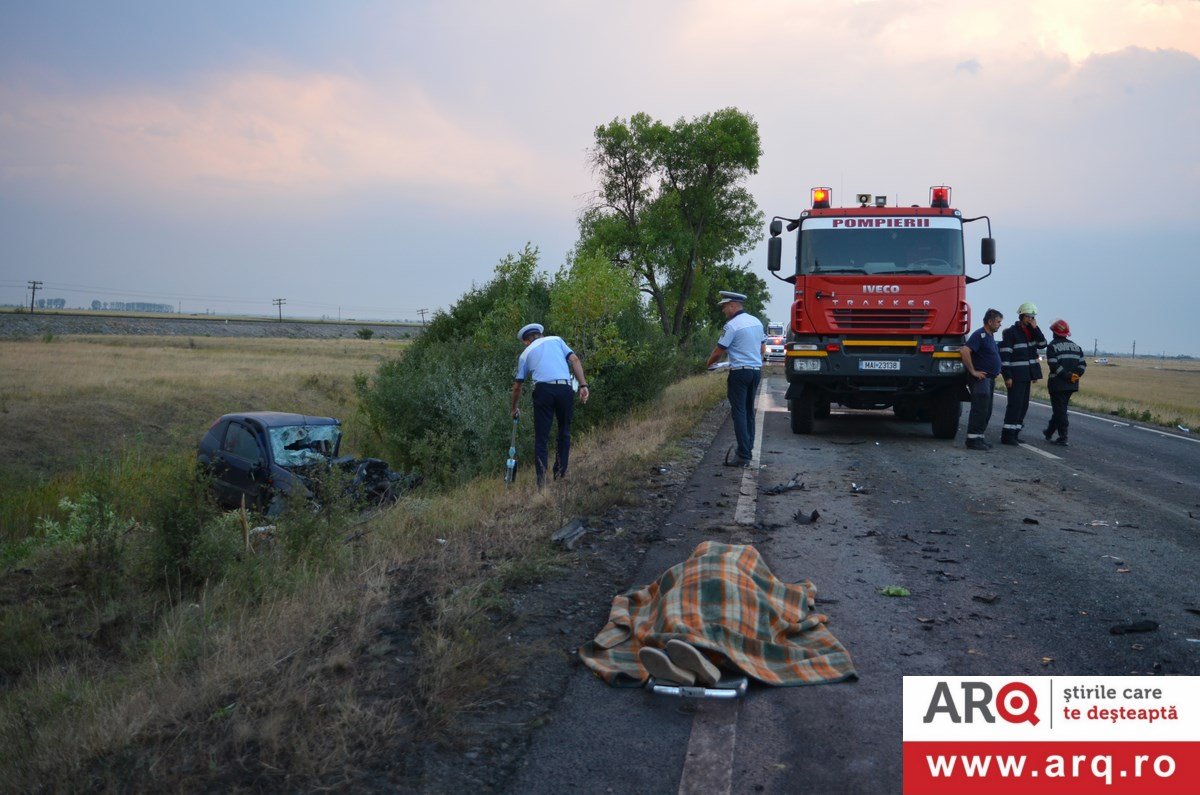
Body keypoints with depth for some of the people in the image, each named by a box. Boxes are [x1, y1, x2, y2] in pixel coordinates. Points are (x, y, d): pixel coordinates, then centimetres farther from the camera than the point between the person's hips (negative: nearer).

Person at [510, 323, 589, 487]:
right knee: (564, 432, 17)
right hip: (565, 389, 1)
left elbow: (517, 386, 26)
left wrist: (514, 409, 39)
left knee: (541, 437, 5)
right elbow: (574, 360, 7)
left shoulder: (526, 353, 22)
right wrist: (583, 384, 4)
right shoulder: (556, 340, 22)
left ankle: (541, 479, -5)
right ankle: (560, 474, 13)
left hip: (543, 390, 0)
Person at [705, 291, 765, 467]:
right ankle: (748, 449, 21)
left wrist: (709, 362, 9)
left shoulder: (732, 325, -13)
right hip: (757, 370, 7)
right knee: (749, 411, 16)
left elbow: (718, 351, -10)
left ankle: (743, 457, -9)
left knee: (739, 413, -6)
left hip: (740, 372, -7)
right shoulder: (757, 322, 10)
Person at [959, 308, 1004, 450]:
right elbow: (964, 351, -27)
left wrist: (995, 372, 19)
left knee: (986, 411, 11)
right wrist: (973, 371, -23)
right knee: (979, 409, -12)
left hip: (989, 379, 10)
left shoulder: (990, 336, 16)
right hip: (980, 378, -10)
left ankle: (979, 437, 17)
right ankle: (973, 439, -11)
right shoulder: (980, 334, -14)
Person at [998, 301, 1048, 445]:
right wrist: (1007, 376, -18)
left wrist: (1035, 328, -7)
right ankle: (1007, 435, -8)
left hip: (1027, 375, 8)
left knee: (1023, 405, 9)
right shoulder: (1011, 332, -9)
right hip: (1016, 376, -8)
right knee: (1015, 404, -11)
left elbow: (1042, 344, 3)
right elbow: (1004, 355, -13)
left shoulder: (1031, 332, 14)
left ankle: (1014, 433, 16)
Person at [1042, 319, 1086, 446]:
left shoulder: (1052, 346, -8)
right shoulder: (1075, 347, 14)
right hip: (1072, 385, 6)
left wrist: (1068, 376, -14)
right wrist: (1075, 375, -1)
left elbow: (1054, 365, -19)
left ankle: (1063, 438, -4)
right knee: (1060, 408, 18)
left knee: (1060, 410, -2)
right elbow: (1082, 364, 7)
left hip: (1057, 384, -6)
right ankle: (1049, 432, 31)